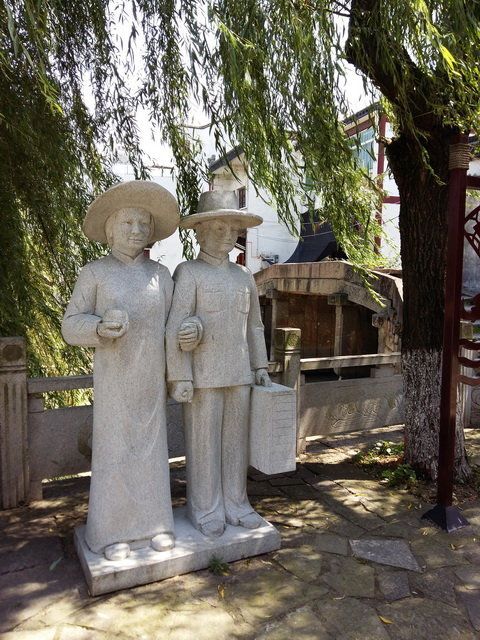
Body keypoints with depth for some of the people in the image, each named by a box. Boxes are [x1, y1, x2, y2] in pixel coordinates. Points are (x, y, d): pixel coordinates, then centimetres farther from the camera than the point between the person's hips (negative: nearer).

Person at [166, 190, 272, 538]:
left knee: (236, 441, 12)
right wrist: (180, 377, -16)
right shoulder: (188, 272, -5)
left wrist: (261, 366, 13)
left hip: (239, 375, 5)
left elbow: (254, 325, 18)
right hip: (203, 376, -5)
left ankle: (235, 504, 26)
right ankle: (206, 511, 20)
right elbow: (175, 329, -11)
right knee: (203, 443, 5)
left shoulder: (244, 276, 12)